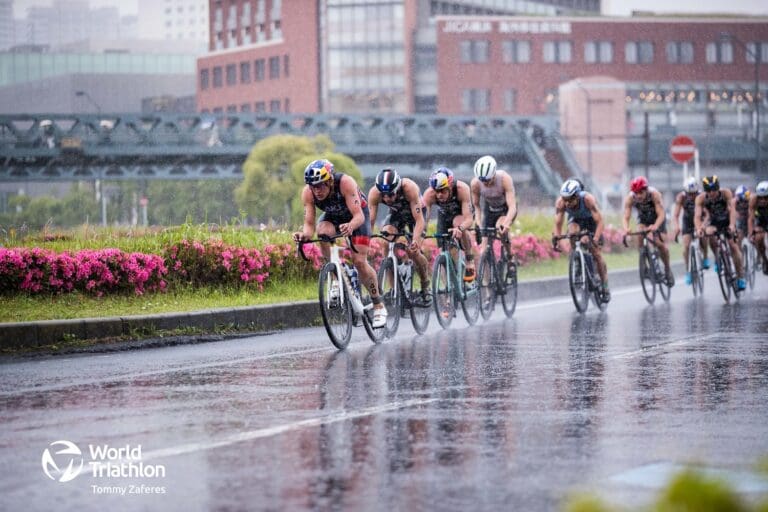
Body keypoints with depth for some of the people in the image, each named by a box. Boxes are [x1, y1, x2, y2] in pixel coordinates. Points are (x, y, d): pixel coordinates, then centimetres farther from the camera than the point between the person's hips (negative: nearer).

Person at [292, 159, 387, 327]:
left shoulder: (345, 183, -37)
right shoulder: (308, 193, -28)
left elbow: (359, 216, -41)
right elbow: (309, 223, -28)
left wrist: (350, 226, -63)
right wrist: (305, 234, -50)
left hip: (357, 215, -3)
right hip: (332, 216, 3)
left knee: (359, 261, -14)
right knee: (323, 232, -32)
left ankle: (379, 306, 2)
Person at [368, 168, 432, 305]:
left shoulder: (409, 188, -40)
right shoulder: (374, 193, -31)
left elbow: (419, 220, -40)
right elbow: (370, 220, -31)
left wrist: (415, 240, -54)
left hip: (415, 213, -3)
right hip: (396, 214, 3)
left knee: (412, 251, -20)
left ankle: (426, 286, 6)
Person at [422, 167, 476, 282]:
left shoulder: (462, 189, -40)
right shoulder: (429, 194, -35)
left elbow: (469, 219, -44)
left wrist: (460, 228, -65)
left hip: (461, 213, -3)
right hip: (444, 215, 3)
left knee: (458, 224, -36)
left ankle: (470, 259, -18)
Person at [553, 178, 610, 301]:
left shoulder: (588, 199, -39)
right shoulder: (560, 202, -32)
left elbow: (599, 222, -39)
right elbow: (558, 224, -28)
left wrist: (595, 239, -52)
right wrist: (557, 239, -43)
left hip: (591, 220, -2)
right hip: (576, 220, 2)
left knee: (596, 252, -8)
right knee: (573, 232, -32)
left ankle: (605, 285, 6)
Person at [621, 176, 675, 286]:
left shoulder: (654, 194, -36)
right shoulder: (630, 198, -30)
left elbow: (661, 214, -40)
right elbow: (626, 217, -35)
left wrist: (655, 226, -60)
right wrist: (626, 229, -57)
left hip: (657, 218, -2)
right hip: (643, 219, 2)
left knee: (661, 244, -13)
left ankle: (667, 269, 10)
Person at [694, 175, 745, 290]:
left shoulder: (726, 193, -26)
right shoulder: (701, 198, -24)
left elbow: (732, 209, -36)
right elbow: (697, 215, -33)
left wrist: (732, 225, -53)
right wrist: (699, 228, -52)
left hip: (727, 222, -1)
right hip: (714, 223, 1)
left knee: (733, 246, -14)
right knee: (709, 233, -30)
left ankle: (741, 277, -4)